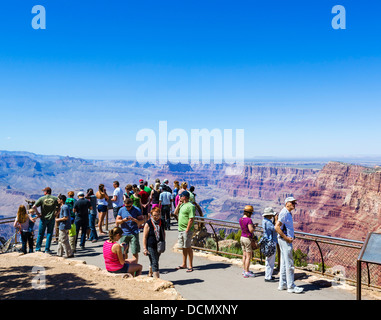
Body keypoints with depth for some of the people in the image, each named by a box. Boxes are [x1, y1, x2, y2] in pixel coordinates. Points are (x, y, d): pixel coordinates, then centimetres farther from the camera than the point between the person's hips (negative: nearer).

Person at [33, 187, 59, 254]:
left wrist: (38, 213, -1)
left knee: (40, 234, 12)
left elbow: (34, 207, -12)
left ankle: (38, 248, 18)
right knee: (49, 234, 7)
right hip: (52, 218, 1)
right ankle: (47, 249, 7)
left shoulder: (42, 199, -6)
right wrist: (56, 213, 6)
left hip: (43, 218, -1)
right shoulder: (55, 199, -1)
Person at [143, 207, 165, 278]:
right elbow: (144, 237, -10)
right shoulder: (148, 224, -12)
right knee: (154, 263, -8)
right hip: (151, 246, -6)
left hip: (159, 246, 6)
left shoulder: (162, 222, 3)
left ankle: (150, 274, 41)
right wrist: (144, 248, -13)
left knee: (154, 261, 21)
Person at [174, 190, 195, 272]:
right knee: (183, 248, 15)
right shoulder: (182, 205, 14)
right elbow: (175, 213, 18)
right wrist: (179, 204, 8)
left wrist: (187, 230, -20)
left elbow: (191, 219, -19)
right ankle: (184, 264, 25)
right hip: (181, 229, 8)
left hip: (187, 230, -8)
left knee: (188, 247, -2)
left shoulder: (190, 206, -15)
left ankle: (190, 266, 6)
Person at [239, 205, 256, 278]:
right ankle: (246, 273, 4)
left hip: (242, 237, 8)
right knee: (249, 256, 0)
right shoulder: (249, 220, -20)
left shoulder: (240, 219, 5)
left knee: (244, 255, 16)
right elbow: (251, 230, -25)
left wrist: (253, 225, 16)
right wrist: (254, 228, -4)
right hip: (248, 239, -8)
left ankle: (245, 270, 26)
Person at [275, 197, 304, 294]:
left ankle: (282, 284, 20)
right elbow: (277, 227, -23)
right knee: (289, 264, -5)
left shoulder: (288, 213, 17)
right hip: (285, 241, -10)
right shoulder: (284, 213, -15)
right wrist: (286, 238, -20)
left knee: (284, 263, 13)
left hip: (287, 240, 10)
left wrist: (292, 236, 15)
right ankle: (291, 286, 1)